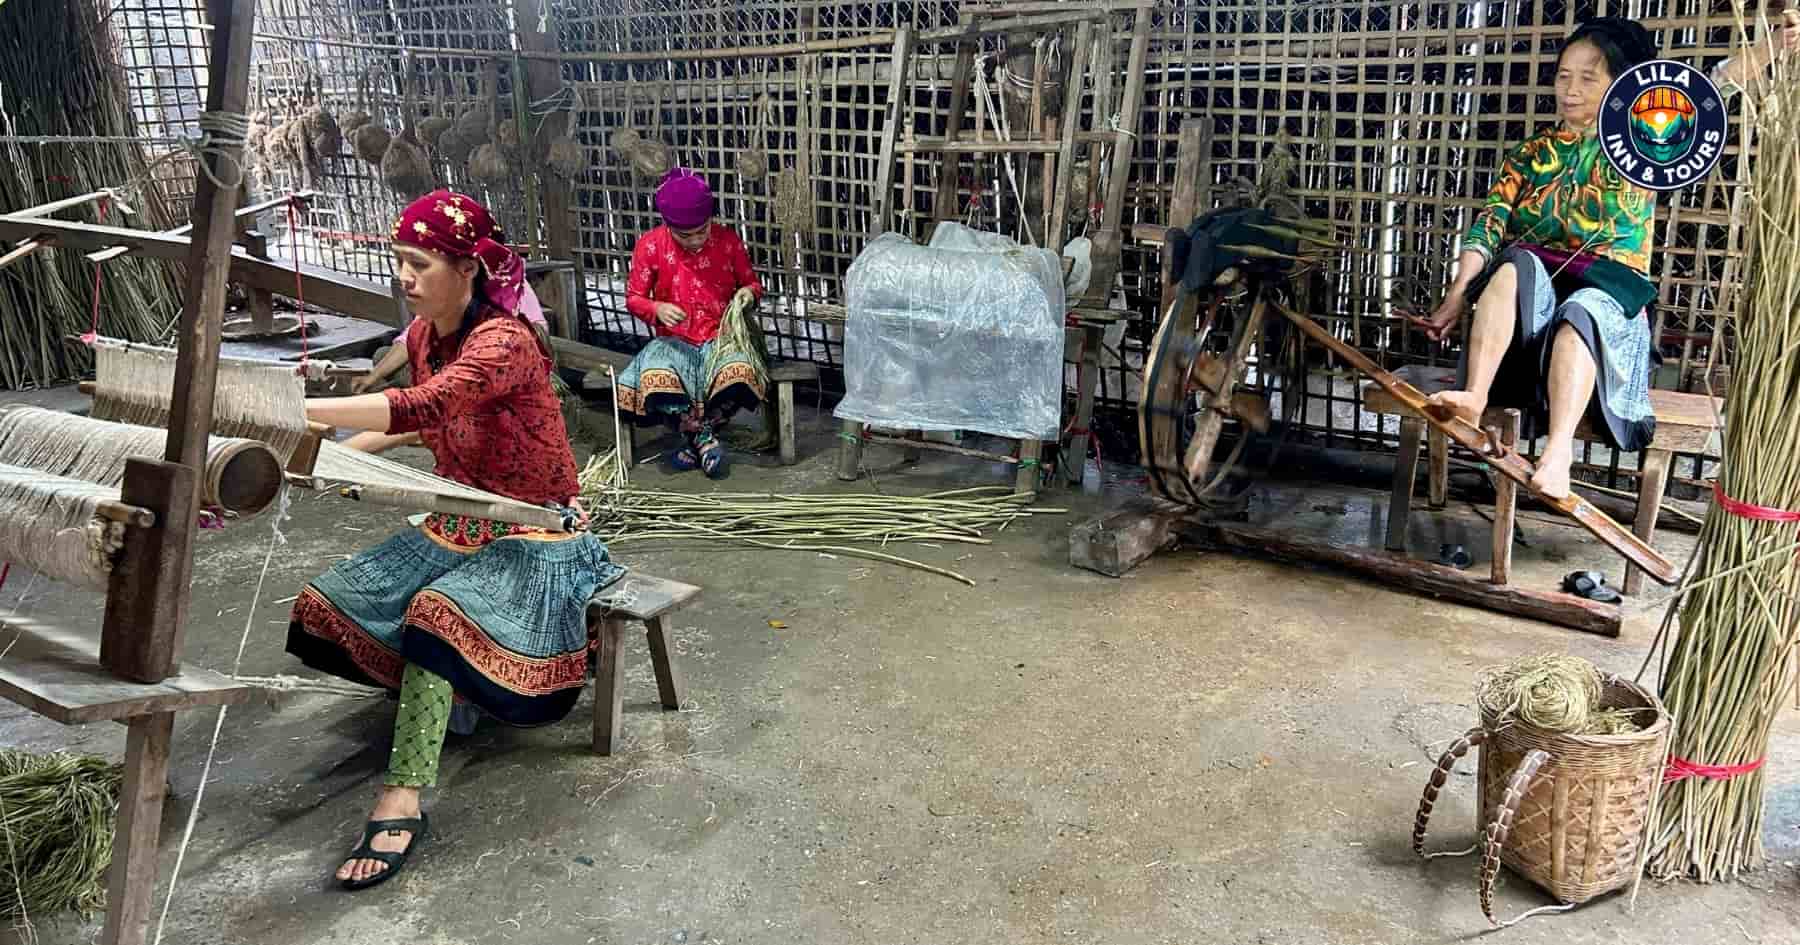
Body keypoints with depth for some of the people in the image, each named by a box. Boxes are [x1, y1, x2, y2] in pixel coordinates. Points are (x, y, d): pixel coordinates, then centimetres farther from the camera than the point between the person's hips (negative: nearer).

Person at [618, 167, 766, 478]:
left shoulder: (728, 240, -2)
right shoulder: (650, 245, -4)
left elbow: (752, 282, 12)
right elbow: (633, 298, 2)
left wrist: (749, 291, -14)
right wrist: (657, 308, -21)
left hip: (720, 337, 0)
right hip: (673, 340, 0)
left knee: (739, 373, -35)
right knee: (653, 380, -35)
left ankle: (695, 436, -8)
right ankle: (704, 438, -11)